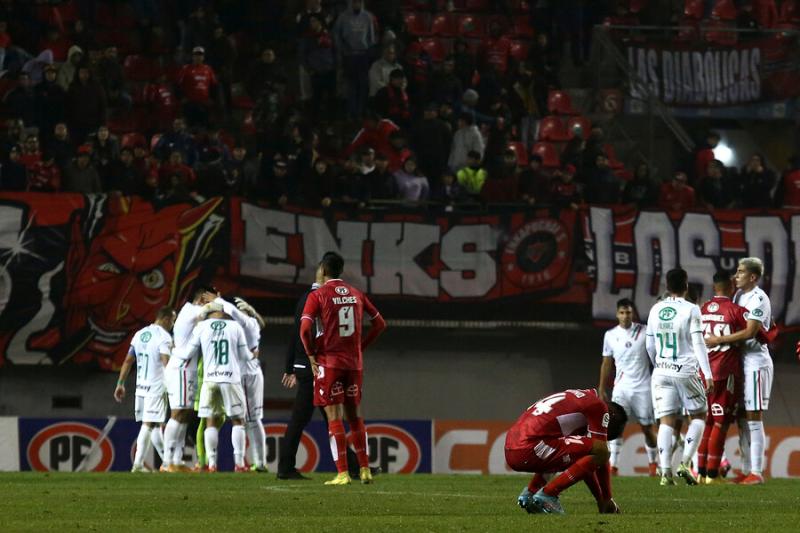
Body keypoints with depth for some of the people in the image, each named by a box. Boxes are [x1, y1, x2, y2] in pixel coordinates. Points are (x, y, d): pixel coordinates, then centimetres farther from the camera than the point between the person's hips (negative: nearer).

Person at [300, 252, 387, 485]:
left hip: (329, 363, -5)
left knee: (334, 417, -4)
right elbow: (380, 323, 15)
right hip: (354, 363, 5)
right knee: (355, 416, 14)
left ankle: (342, 473, -8)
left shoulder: (318, 295, -6)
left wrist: (312, 355, -4)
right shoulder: (355, 294, 10)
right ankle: (364, 470, 14)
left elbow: (305, 328, -16)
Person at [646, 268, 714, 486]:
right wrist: (708, 374, -9)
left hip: (662, 371, 4)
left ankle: (665, 471, -7)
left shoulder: (656, 310, 6)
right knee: (698, 415, 11)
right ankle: (685, 462, -3)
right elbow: (698, 344, -10)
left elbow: (650, 346, 12)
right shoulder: (691, 310, -7)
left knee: (666, 421, 2)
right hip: (685, 370, -4)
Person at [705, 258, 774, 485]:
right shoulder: (739, 295, 13)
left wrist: (719, 340, -18)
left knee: (754, 417, -8)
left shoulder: (758, 299, -14)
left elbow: (750, 332, -21)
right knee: (742, 419, 9)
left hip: (756, 362, -9)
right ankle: (746, 470, 14)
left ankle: (757, 472, -7)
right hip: (741, 362, 9)